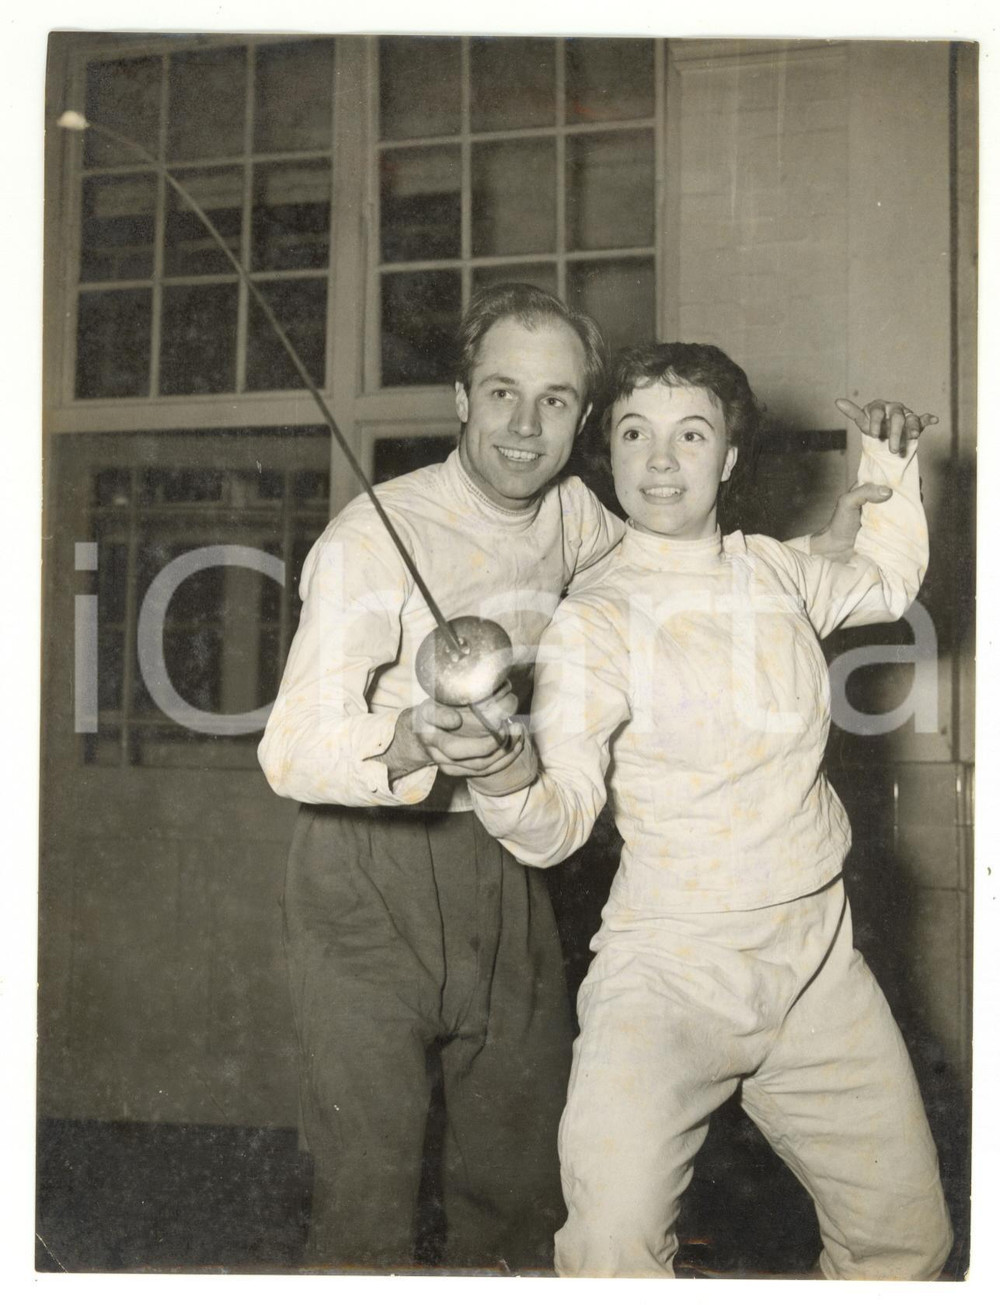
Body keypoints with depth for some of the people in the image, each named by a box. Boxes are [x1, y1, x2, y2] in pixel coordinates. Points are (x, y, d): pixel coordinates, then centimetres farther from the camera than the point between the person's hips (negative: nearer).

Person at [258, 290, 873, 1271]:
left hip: (504, 861, 6)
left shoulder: (572, 515, 2)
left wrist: (820, 553, 10)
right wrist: (413, 743, -43)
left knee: (523, 1166, 14)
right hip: (369, 874, -5)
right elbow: (291, 750, -23)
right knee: (368, 1182, 0)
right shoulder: (374, 536, -17)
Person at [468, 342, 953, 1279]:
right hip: (672, 972, -4)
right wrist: (506, 774, -40)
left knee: (906, 1234, 13)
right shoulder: (593, 620, -11)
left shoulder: (775, 572, 4)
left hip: (817, 956, 5)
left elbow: (888, 581, 28)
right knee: (612, 1251, -17)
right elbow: (557, 823, -20)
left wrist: (890, 464, 18)